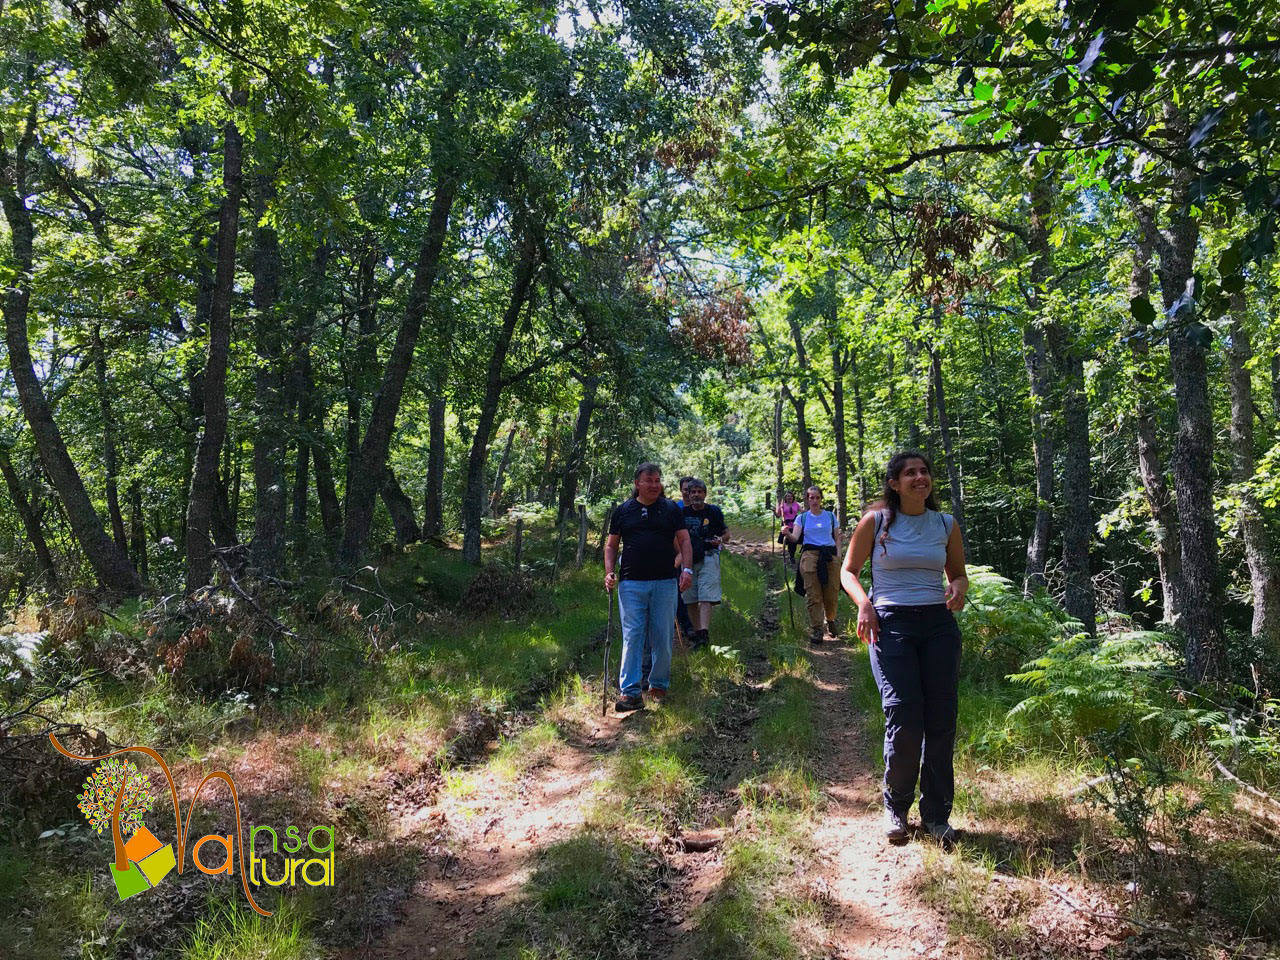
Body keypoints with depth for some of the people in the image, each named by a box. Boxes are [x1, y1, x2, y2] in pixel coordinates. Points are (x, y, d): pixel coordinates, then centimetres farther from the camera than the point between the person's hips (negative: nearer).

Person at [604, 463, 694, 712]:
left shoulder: (671, 509, 9)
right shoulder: (623, 511, 9)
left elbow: (684, 541, 7)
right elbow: (611, 545, 14)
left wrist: (687, 569, -7)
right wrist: (609, 573, 0)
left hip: (665, 583, 1)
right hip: (631, 584, 0)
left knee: (663, 638, 5)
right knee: (632, 637, -6)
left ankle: (659, 685, 21)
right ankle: (630, 692, -6)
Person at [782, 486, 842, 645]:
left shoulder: (830, 516, 14)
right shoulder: (802, 518, 10)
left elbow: (837, 538, 16)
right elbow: (795, 538, -3)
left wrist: (838, 556, 2)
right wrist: (787, 534, -25)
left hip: (830, 555, 1)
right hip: (810, 554, -1)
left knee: (832, 593, -2)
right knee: (813, 594, -6)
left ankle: (830, 620, 26)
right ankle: (816, 629, 1)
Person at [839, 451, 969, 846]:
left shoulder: (946, 525, 10)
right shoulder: (875, 521, 1)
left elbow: (958, 573, 21)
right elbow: (848, 571, 7)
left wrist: (958, 589, -3)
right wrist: (863, 604, -11)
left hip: (939, 624, 3)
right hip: (891, 625, -3)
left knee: (941, 723, 4)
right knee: (904, 721, -10)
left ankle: (937, 814, 22)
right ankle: (896, 807, 16)